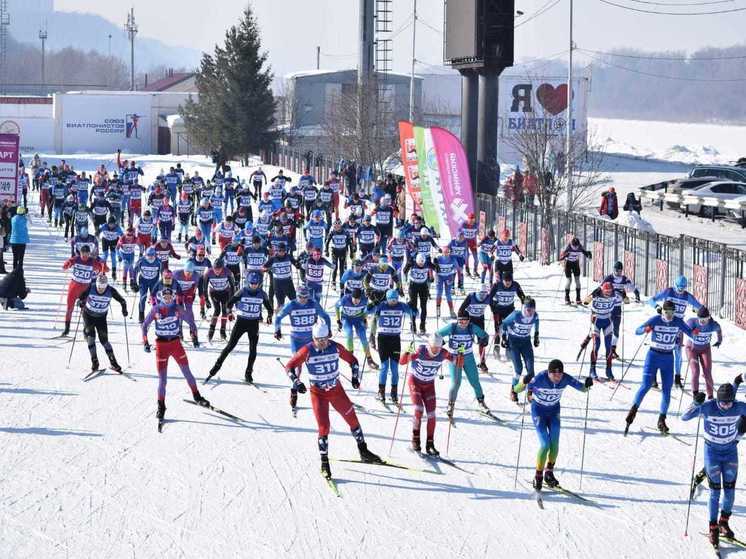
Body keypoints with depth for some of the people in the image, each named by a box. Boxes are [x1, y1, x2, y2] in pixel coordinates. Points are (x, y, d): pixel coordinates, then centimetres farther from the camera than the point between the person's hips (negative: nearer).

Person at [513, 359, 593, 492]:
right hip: (538, 411, -3)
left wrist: (587, 385, -32)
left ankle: (549, 473, 17)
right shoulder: (540, 379, -31)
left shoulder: (566, 379, -21)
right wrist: (524, 382, -52)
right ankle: (538, 477, 4)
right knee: (545, 445, -14)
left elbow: (582, 388, -8)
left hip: (554, 411, 3)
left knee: (554, 444, -7)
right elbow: (517, 390, -31)